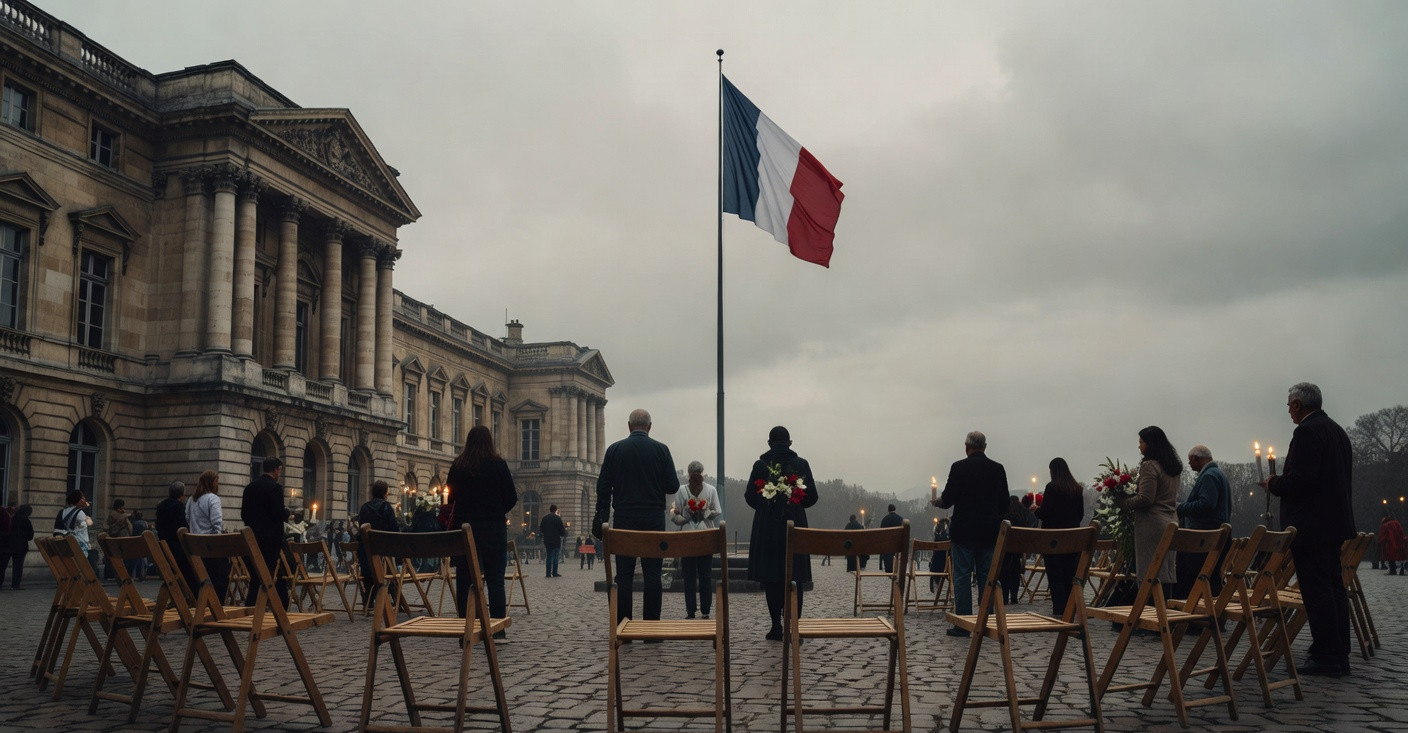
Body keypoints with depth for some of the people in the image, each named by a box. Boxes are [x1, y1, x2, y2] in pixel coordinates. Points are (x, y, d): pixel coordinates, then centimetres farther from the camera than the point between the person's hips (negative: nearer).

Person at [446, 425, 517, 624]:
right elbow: (512, 497, -4)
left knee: (464, 580, 7)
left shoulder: (457, 465, 0)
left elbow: (450, 497, 4)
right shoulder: (498, 464, -6)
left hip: (464, 526, 2)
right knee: (495, 579, 2)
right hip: (494, 527, -2)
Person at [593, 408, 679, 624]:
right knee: (652, 574, 2)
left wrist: (602, 518, 8)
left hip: (624, 519, 0)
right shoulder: (661, 449, -1)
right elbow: (673, 486, -1)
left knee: (624, 575, 3)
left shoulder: (614, 449, 1)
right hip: (653, 520, 0)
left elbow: (603, 487, 1)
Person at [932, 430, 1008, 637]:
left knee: (962, 576, 1)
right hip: (989, 531, 3)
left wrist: (936, 502, 14)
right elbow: (1004, 505, 7)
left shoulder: (959, 467, -8)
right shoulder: (998, 469, 3)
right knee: (987, 577, 8)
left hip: (963, 530, -3)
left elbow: (947, 500, -8)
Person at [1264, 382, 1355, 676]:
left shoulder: (1307, 431, -15)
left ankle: (1326, 658, -5)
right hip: (1336, 520, 10)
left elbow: (1300, 478, -23)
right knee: (1334, 587, 14)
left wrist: (1274, 483, -5)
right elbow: (1344, 478, 21)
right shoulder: (1338, 431, 17)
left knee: (1317, 591, -7)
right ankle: (1339, 655, 19)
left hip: (1310, 525, -10)